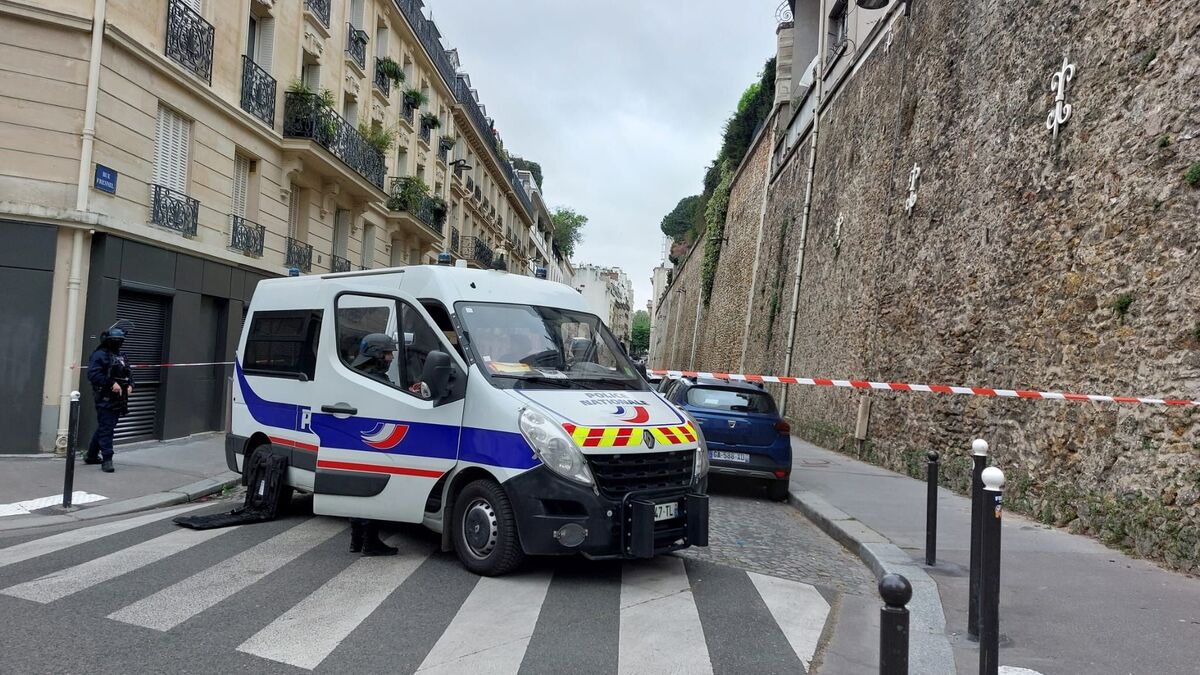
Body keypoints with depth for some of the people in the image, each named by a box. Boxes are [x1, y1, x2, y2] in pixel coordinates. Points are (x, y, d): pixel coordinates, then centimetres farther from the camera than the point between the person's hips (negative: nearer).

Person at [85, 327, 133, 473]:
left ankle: (91, 456, 29)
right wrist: (111, 384, -23)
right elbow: (93, 374, -19)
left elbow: (129, 374, 24)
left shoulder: (122, 356, 18)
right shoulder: (100, 355, -8)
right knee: (106, 429, -9)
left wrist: (130, 385, 4)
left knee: (103, 428, 17)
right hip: (105, 399, -8)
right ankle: (107, 459, -8)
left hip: (119, 399, 8)